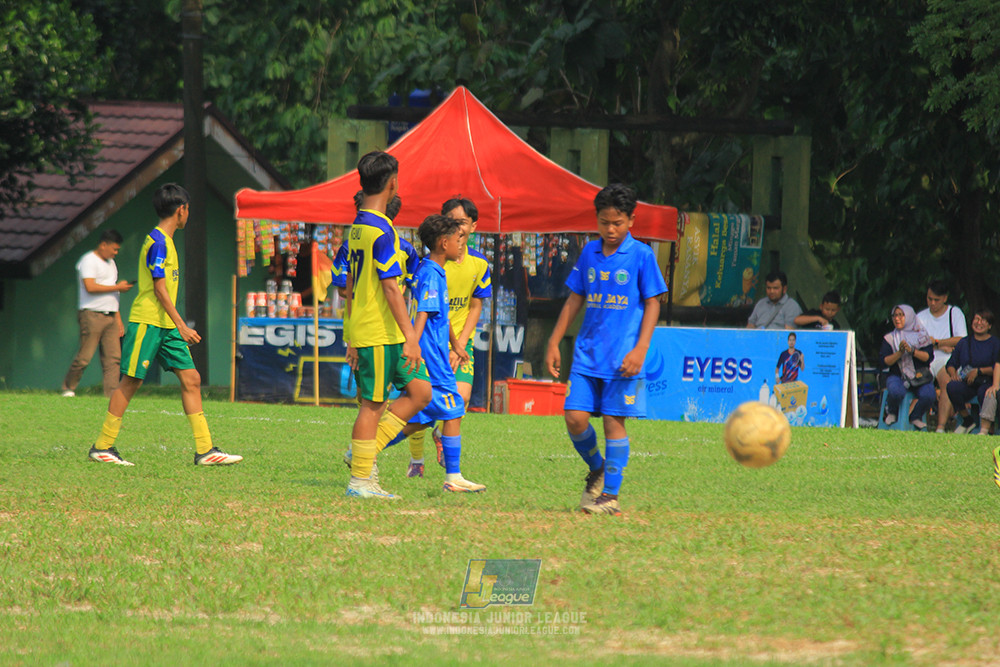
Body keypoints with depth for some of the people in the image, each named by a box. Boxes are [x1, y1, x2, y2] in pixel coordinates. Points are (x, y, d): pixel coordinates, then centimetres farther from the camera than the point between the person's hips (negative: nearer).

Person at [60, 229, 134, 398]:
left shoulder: (110, 263, 22)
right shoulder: (89, 261, -6)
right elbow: (90, 287, -19)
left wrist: (118, 319, 20)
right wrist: (117, 287, -13)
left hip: (110, 317, 8)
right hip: (92, 315, -8)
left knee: (113, 357, -2)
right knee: (84, 357, -8)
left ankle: (112, 394, -5)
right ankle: (68, 388, 8)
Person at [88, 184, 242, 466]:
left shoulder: (166, 241, 16)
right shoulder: (158, 242, -13)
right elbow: (159, 288, -18)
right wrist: (182, 326, -20)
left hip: (165, 326, 9)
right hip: (146, 322, -9)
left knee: (191, 379, 2)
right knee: (131, 381, -4)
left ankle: (205, 450, -1)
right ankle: (102, 446, 5)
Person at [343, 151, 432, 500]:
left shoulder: (357, 226, 15)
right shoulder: (381, 230, -15)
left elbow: (352, 284, 20)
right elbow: (390, 287, -19)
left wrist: (352, 337, 24)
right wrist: (411, 336, -20)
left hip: (363, 328, 9)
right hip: (380, 333, -9)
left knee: (420, 391, 7)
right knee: (373, 404, -3)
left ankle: (364, 452, 8)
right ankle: (360, 480, 2)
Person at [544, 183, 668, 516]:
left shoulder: (641, 255, -3)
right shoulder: (590, 252, 10)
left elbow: (652, 304, -2)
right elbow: (574, 301, 16)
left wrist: (640, 349, -12)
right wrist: (554, 343, 13)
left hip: (622, 357, -4)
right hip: (587, 353, 4)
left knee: (613, 421, -3)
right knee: (575, 418, -4)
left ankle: (610, 495, 4)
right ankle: (596, 470, 22)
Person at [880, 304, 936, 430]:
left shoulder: (921, 335, 7)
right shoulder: (890, 338, 8)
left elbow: (928, 357, -3)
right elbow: (885, 361, 0)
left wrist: (911, 350, -17)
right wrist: (900, 353, -17)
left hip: (920, 376, 1)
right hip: (898, 376, -1)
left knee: (928, 396, -28)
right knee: (896, 393, -34)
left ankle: (916, 417, 4)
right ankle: (891, 413, 2)